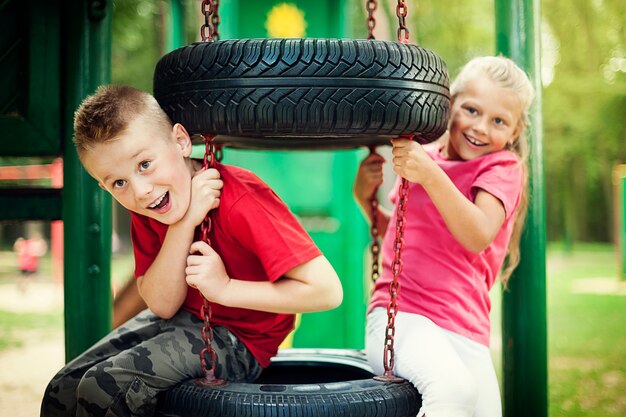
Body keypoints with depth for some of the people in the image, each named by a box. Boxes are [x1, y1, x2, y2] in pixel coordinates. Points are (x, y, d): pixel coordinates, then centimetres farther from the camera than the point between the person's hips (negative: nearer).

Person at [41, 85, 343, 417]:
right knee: (63, 389, 4)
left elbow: (328, 290, -32)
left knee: (101, 389, -19)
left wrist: (226, 288, -28)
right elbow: (162, 305, -15)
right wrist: (184, 225, -28)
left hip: (240, 339, -7)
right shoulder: (144, 214, -7)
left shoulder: (240, 202, -29)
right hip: (181, 319, 7)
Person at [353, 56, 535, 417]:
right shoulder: (421, 157, 14)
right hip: (400, 314, 0)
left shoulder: (503, 166, 4)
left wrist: (430, 175, -26)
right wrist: (365, 198, 10)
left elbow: (478, 237, -16)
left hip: (466, 330, 0)